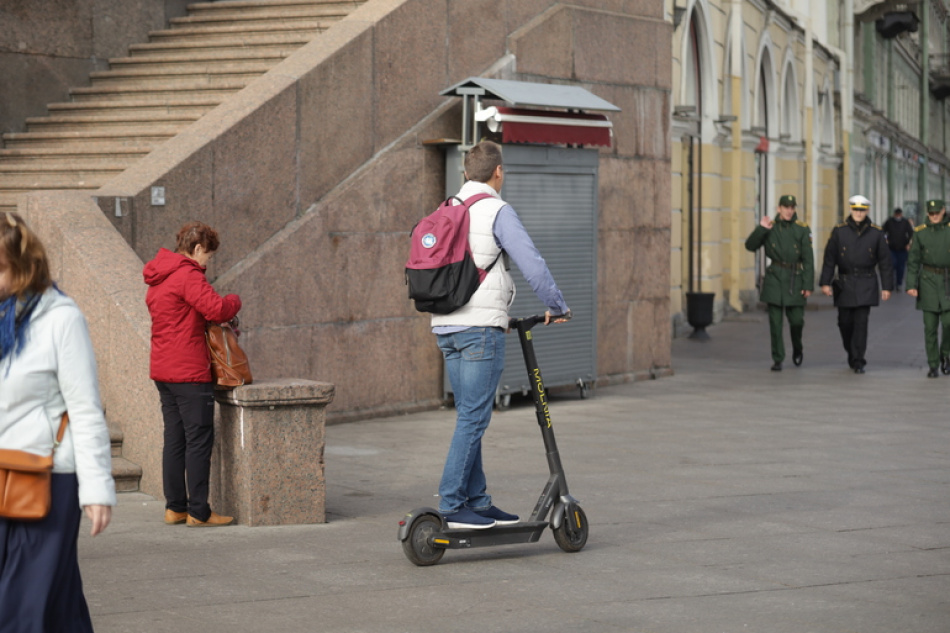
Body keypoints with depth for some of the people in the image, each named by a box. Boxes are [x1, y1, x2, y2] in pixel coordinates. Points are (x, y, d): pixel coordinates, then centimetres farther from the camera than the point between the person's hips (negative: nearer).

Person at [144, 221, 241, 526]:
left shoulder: (158, 278, 17)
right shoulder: (187, 275, -14)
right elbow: (215, 308, -26)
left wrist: (222, 323, 10)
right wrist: (234, 301, -4)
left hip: (163, 371, 10)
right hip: (189, 372, -10)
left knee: (175, 440, 13)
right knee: (199, 440, -4)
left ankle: (175, 507, 17)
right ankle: (198, 512, -3)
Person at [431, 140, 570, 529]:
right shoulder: (497, 212, -8)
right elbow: (532, 264, -16)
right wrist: (557, 307, -2)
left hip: (445, 326, 8)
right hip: (481, 326, -8)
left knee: (469, 416, 13)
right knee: (473, 418, -7)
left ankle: (477, 502, 16)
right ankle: (451, 506, -10)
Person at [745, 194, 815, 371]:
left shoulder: (802, 229, 0)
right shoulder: (770, 227, 4)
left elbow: (808, 259, -2)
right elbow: (750, 246, 1)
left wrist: (808, 285, -7)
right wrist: (761, 229, -13)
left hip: (795, 279, -1)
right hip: (774, 278, 1)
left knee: (796, 319, -1)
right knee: (775, 322, -1)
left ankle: (797, 348, 29)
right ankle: (777, 359, 7)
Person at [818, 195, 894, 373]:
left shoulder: (876, 233, 0)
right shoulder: (839, 231, 0)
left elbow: (885, 261, 4)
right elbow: (829, 258, 1)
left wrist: (887, 286, 2)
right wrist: (825, 282, -4)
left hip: (866, 284, -1)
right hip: (845, 283, 1)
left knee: (861, 322, -9)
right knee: (845, 322, 7)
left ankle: (858, 362, -6)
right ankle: (852, 353, 31)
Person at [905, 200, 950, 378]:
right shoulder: (920, 233, 1)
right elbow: (913, 261, 2)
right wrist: (911, 285, -6)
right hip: (928, 281, 0)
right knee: (930, 326, 0)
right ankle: (933, 366, 8)